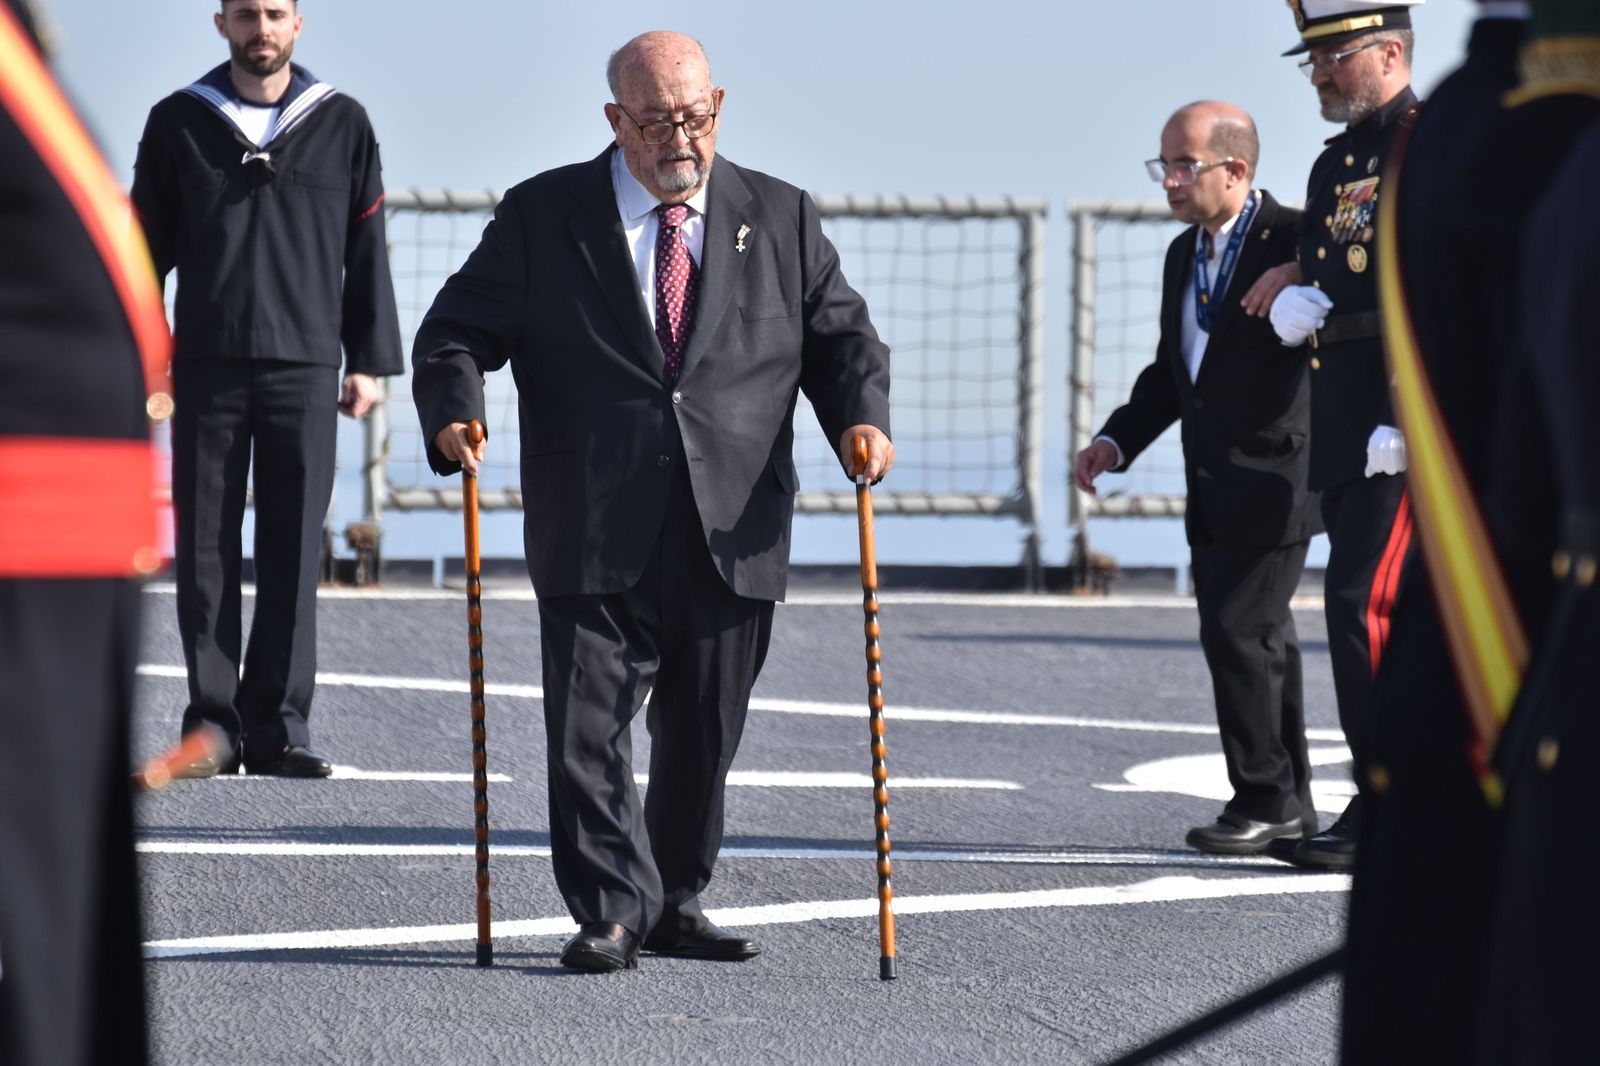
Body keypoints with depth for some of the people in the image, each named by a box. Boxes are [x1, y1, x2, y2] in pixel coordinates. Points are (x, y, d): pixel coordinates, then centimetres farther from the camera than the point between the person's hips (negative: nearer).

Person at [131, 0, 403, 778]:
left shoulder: (342, 124, 8)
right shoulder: (178, 123, 7)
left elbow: (366, 251, 9)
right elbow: (147, 246, 9)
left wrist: (369, 362, 5)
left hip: (305, 370, 0)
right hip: (206, 368, 0)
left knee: (294, 554, -2)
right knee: (206, 555, 1)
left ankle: (278, 727, 2)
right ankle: (212, 725, 5)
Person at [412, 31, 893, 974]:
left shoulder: (781, 219, 10)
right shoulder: (542, 216, 5)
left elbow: (843, 337, 11)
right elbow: (457, 331, 5)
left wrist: (862, 418, -9)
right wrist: (455, 412, -16)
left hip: (732, 536, 2)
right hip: (596, 536, -2)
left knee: (704, 737, 9)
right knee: (589, 730, -7)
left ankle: (677, 906, 23)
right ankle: (612, 914, 1)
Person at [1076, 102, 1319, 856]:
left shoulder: (1294, 238, -10)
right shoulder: (1183, 254, 15)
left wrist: (1296, 276, -28)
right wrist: (1117, 440, 12)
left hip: (1272, 476, -8)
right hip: (1213, 485, 8)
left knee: (1238, 631, -12)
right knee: (1257, 639, 12)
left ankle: (1264, 798, -2)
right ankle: (1288, 803, 19)